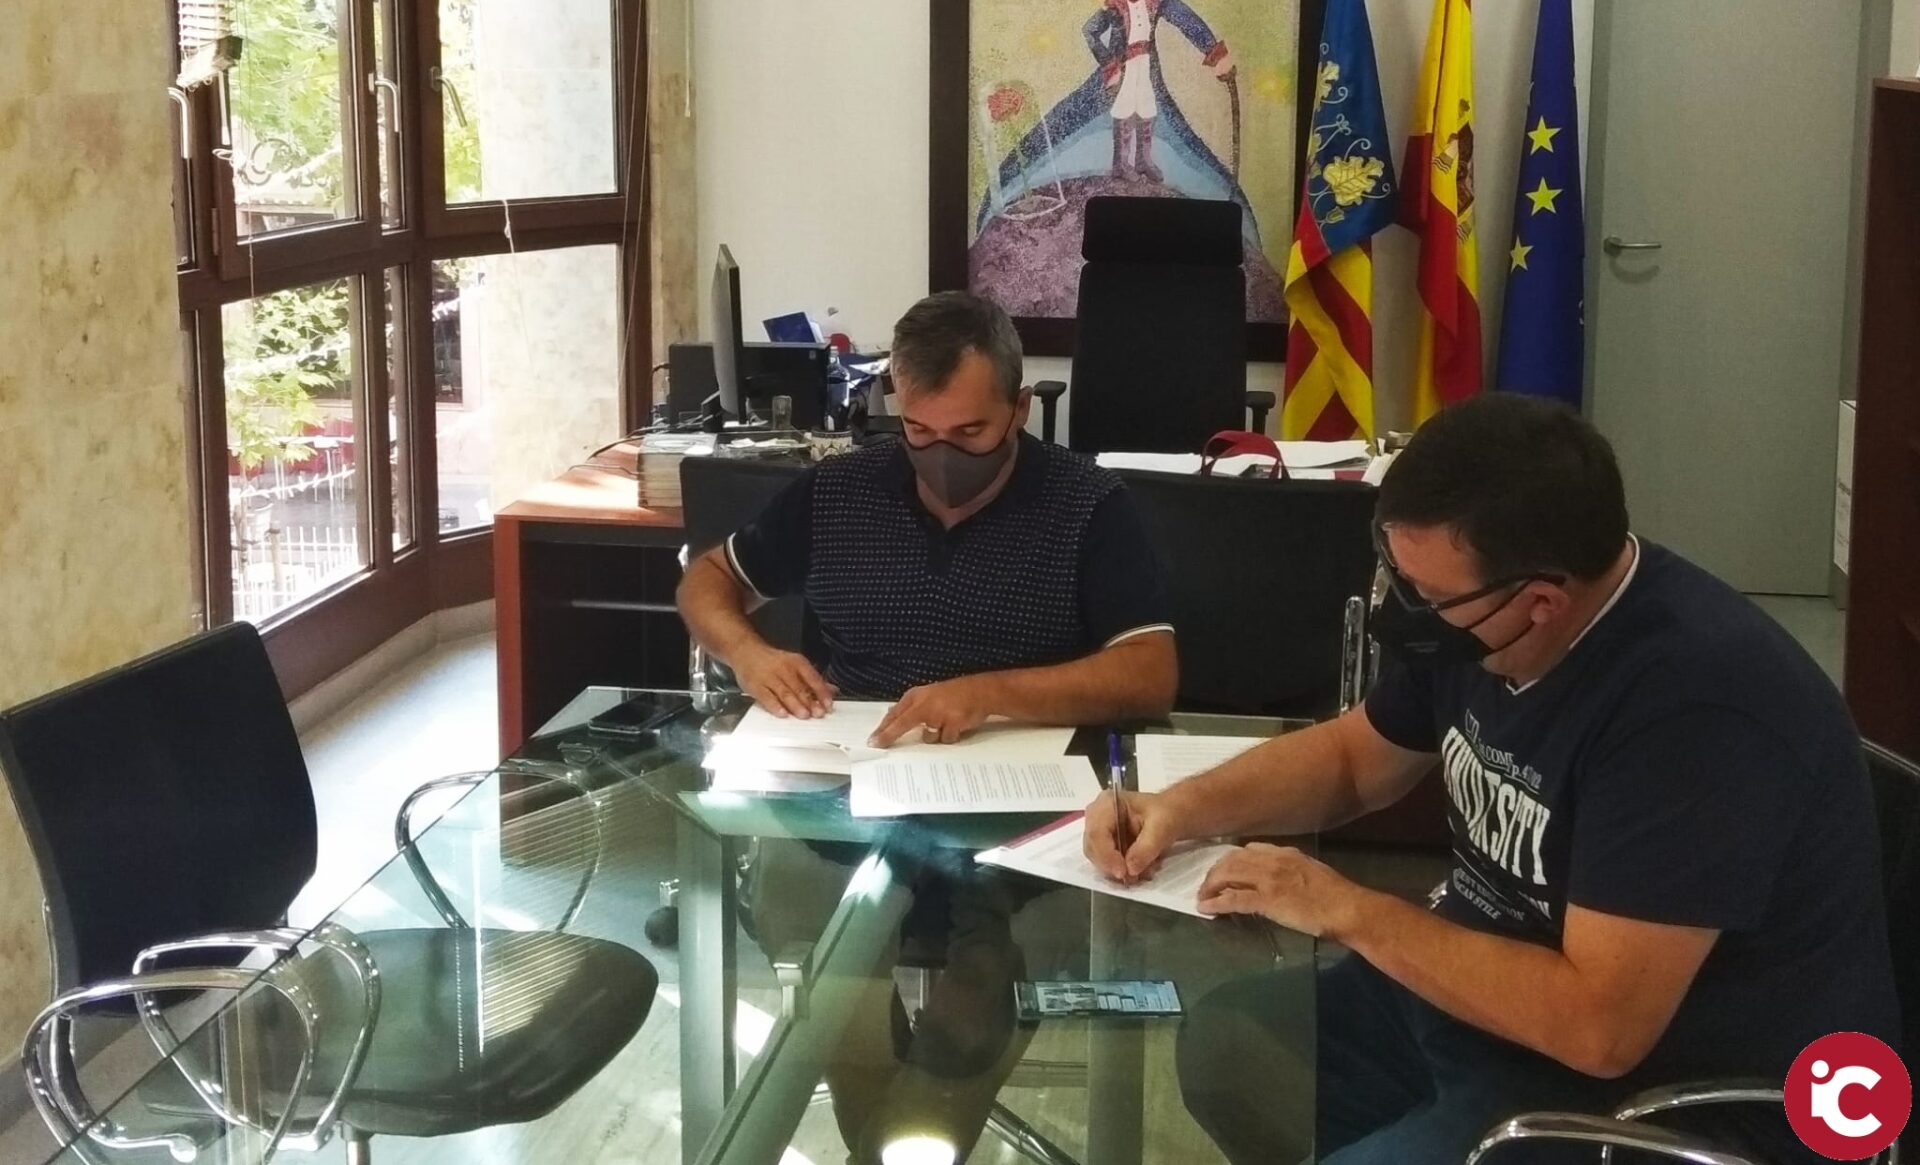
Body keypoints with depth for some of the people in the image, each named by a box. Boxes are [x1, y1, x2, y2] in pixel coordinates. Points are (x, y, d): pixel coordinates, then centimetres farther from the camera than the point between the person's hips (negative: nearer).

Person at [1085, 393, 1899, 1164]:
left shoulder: (1695, 702, -30)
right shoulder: (1472, 616, -3)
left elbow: (1596, 1027, -33)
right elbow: (1354, 756, 15)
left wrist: (1346, 911, -24)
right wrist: (1185, 808, -2)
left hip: (1675, 1100, -9)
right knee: (1224, 1049, 9)